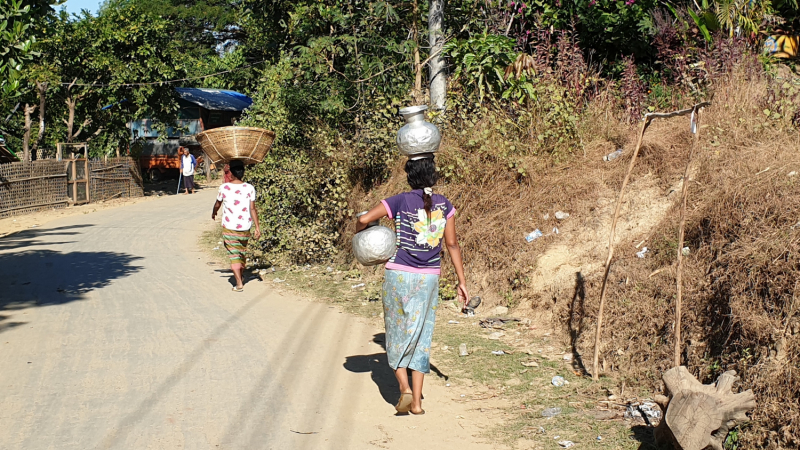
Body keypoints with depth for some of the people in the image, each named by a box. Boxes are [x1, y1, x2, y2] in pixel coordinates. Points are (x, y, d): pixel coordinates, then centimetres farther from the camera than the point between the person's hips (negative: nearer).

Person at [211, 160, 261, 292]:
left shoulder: (224, 188, -7)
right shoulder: (249, 188, -6)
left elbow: (218, 204, 9)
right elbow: (253, 209, -9)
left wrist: (213, 213, 30)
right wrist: (257, 227, -6)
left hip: (229, 228, -2)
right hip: (245, 228, 2)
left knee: (234, 255, 1)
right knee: (242, 253, 20)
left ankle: (239, 284, -8)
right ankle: (240, 277, 36)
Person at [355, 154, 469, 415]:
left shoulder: (400, 202, -7)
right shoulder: (443, 205, 1)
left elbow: (364, 219, -13)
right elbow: (452, 244, 2)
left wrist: (359, 233, 10)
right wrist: (461, 281, 7)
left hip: (398, 275, -2)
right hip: (429, 278, 2)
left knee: (397, 333, 13)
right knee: (420, 336, 9)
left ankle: (404, 387, -3)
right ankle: (417, 401, 8)